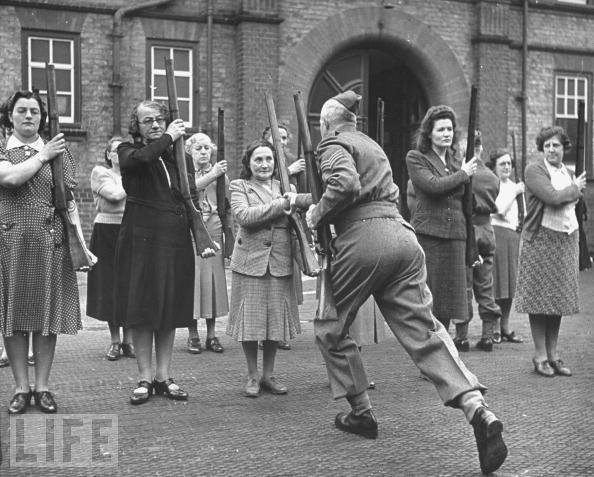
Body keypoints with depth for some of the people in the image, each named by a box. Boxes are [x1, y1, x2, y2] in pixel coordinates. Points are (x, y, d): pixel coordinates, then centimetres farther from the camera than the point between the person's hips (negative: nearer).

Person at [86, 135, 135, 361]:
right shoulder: (100, 173, 4)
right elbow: (114, 194, -13)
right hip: (107, 232, -2)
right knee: (110, 286, 0)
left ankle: (128, 341, 9)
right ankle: (114, 341, 11)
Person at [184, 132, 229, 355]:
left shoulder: (220, 173, 12)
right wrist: (212, 175, -29)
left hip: (213, 230, 2)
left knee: (214, 278, 2)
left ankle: (211, 334, 11)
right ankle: (193, 335, 5)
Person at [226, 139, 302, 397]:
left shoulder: (284, 187, 14)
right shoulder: (239, 186, 4)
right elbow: (243, 216, -14)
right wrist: (281, 204, -17)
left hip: (280, 262, 3)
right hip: (250, 260, -3)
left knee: (276, 317, 7)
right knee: (250, 318, 2)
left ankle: (268, 374, 21)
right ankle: (252, 376, 16)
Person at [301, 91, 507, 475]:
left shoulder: (334, 145, 1)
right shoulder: (371, 144, 27)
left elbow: (345, 185, -20)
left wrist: (317, 214, -4)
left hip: (363, 238, -7)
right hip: (402, 236, 7)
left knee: (330, 327, 14)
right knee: (422, 328, -3)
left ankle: (362, 413, 19)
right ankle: (478, 411, -22)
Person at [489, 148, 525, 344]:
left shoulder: (513, 185, 18)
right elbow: (499, 210, -14)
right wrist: (515, 192, -10)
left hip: (513, 235, 7)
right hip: (496, 233, -7)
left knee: (510, 283, 9)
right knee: (495, 283, -5)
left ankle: (505, 327, 17)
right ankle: (495, 329, 2)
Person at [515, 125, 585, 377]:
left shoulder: (569, 173, 16)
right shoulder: (534, 170, -7)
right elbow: (553, 197, -19)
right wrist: (575, 188, -3)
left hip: (566, 241, 6)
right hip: (540, 240, -6)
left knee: (559, 298, 8)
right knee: (539, 298, -2)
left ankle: (553, 354, 15)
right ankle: (540, 356, 5)